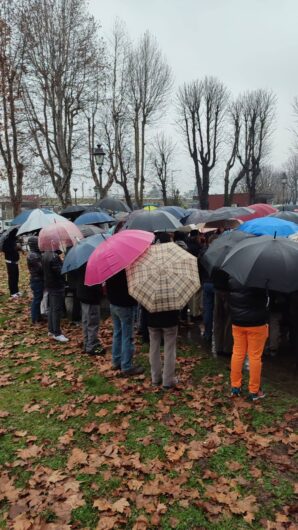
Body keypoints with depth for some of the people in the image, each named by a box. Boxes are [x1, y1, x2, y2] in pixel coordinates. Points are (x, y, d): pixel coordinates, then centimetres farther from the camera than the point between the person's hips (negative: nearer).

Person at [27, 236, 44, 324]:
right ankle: (35, 319, 9)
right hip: (37, 280, -9)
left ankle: (37, 316, 30)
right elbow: (41, 268, -24)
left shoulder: (36, 253, 9)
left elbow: (41, 266, 11)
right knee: (37, 299, -1)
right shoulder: (33, 255, -21)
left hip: (39, 279, 9)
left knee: (38, 298, 18)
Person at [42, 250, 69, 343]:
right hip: (57, 286, -9)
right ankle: (57, 333, 4)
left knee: (51, 308, 17)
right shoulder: (54, 256, -24)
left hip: (49, 285, 9)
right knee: (57, 310, -2)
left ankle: (51, 330, 27)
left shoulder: (45, 255, 6)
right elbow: (60, 271, -24)